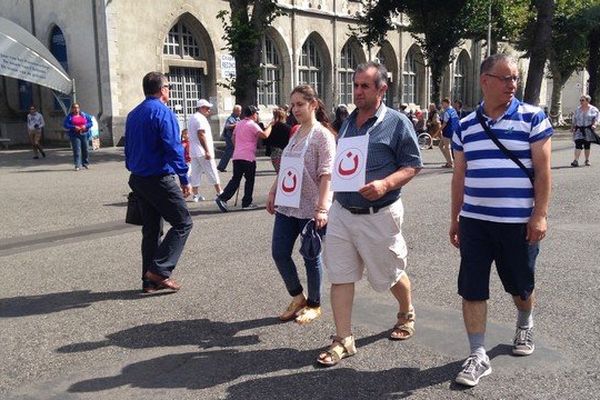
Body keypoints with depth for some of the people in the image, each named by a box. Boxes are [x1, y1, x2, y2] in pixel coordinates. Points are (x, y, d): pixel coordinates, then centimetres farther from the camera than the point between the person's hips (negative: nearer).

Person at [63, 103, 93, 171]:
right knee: (77, 150, -10)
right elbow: (65, 124, -5)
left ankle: (86, 163, 24)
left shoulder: (84, 115, 10)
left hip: (84, 134, 3)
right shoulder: (69, 116, 2)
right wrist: (74, 127, -18)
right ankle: (78, 165, -11)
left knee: (85, 149, 9)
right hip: (74, 135, -3)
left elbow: (90, 122, 8)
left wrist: (85, 126, -12)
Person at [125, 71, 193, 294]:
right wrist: (184, 180, -15)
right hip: (160, 179, -9)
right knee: (182, 223, 1)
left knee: (151, 229, 13)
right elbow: (173, 148, -18)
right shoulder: (163, 112, -12)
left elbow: (129, 149, 19)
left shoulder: (133, 115, 15)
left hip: (138, 180, 9)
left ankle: (150, 280, 16)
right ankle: (160, 270, -7)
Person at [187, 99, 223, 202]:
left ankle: (195, 194, 11)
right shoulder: (200, 118, -13)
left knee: (196, 173, 9)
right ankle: (219, 193, 4)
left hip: (193, 151, 9)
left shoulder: (192, 118, 18)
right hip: (202, 152, -9)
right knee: (212, 173, -2)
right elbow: (201, 135, -22)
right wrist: (207, 151, -24)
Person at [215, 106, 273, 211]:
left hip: (236, 156, 7)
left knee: (235, 180, 8)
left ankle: (222, 198, -5)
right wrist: (270, 125, -6)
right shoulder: (252, 125, -8)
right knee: (249, 180, 6)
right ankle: (247, 203, 11)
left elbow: (233, 138, 23)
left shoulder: (239, 124, 16)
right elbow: (264, 135, -21)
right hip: (248, 157, -7)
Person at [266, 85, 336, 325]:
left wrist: (322, 208, -24)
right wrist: (272, 193, 17)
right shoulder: (295, 134, 12)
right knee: (279, 253, 7)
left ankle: (314, 305, 24)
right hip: (287, 206, 7)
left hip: (310, 209, -7)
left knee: (311, 257, 5)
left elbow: (326, 174, -17)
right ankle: (297, 298, 26)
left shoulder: (322, 135, -10)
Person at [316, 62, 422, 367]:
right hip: (342, 212, 5)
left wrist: (385, 184, -24)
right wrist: (338, 188, 10)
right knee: (340, 276, 3)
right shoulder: (348, 123, 12)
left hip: (379, 215, -5)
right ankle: (343, 340, 13)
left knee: (390, 275, 13)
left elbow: (413, 165, -8)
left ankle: (406, 314, 42)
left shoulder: (396, 122, -7)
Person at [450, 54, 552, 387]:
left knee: (520, 285, 16)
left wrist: (540, 214, -12)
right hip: (474, 221, 2)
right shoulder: (465, 125, 6)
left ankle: (525, 324, 47)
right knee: (471, 289, 0)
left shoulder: (532, 117, -3)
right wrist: (454, 219, 11)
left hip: (519, 222, -2)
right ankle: (478, 356, 12)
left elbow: (543, 170, -5)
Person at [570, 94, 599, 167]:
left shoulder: (593, 109, 1)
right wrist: (572, 127, 9)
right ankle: (576, 160, -18)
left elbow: (596, 119, -4)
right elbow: (574, 120, 15)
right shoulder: (578, 109, 11)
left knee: (587, 145, 6)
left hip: (588, 130, -1)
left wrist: (594, 125, -20)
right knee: (578, 145, -11)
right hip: (579, 130, 2)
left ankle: (587, 160, 18)